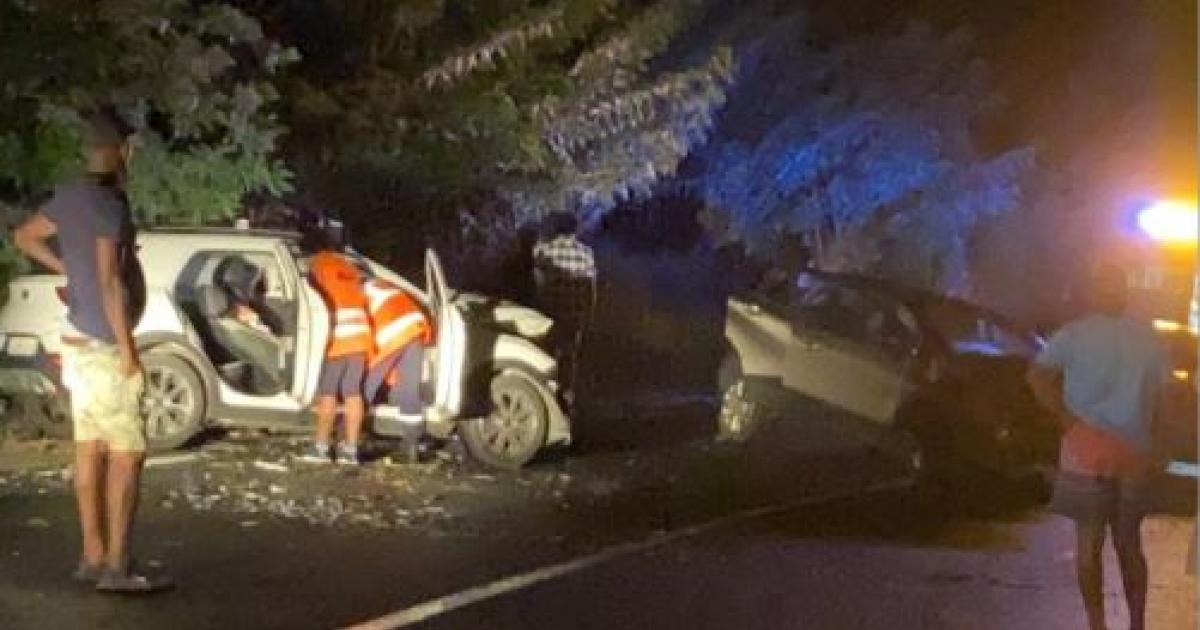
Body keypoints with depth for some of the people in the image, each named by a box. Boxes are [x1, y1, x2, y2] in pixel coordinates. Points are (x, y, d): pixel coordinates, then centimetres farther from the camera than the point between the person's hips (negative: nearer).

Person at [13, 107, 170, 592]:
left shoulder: (70, 197, 7)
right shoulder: (108, 204, -20)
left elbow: (25, 236, 24)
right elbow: (110, 282, -25)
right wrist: (128, 350, -20)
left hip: (80, 340, 9)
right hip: (103, 345, -9)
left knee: (90, 449, 11)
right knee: (127, 453, -7)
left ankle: (93, 556, 16)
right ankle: (116, 566, -7)